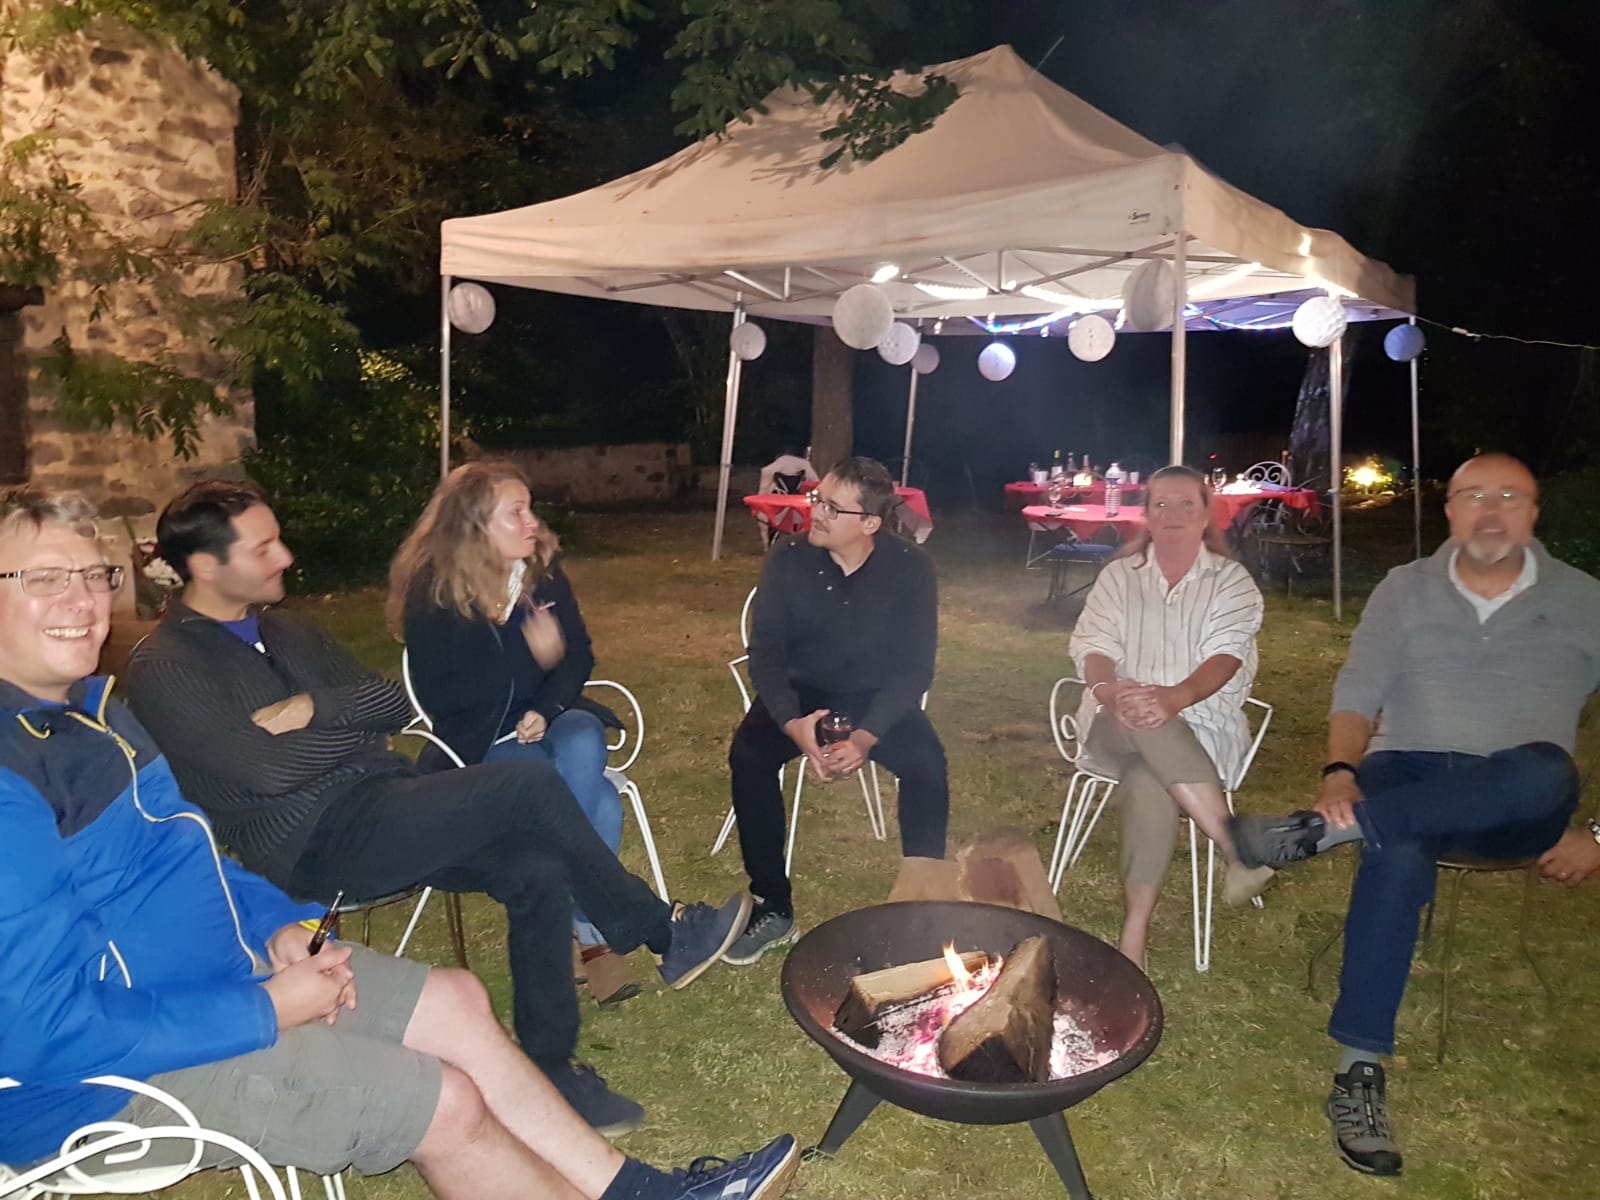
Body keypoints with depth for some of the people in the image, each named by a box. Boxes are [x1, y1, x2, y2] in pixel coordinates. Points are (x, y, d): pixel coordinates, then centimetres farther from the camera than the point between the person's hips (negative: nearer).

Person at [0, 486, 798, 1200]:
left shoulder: (93, 704, 5)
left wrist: (276, 924, 0)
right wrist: (263, 1012, -21)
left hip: (215, 971, 9)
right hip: (117, 1077, -9)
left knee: (455, 1002, 6)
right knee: (445, 1102, -10)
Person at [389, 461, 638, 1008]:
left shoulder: (542, 570, 1)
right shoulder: (431, 592, -10)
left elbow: (579, 654, 4)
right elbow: (438, 695, -15)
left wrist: (546, 709, -15)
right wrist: (529, 655, -22)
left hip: (549, 714, 4)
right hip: (481, 735, -3)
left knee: (582, 749, -34)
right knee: (599, 802, -28)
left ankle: (584, 927, -22)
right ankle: (595, 935, -11)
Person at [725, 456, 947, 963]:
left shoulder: (910, 567, -13)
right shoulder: (787, 559, -12)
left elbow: (916, 666, -14)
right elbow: (765, 654, -10)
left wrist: (866, 736, -29)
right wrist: (793, 723, -29)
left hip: (878, 698, 0)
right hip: (802, 693, 1)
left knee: (927, 762, -28)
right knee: (747, 754, -27)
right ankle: (773, 908, -11)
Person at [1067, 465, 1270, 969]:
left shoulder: (1232, 581, 9)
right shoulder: (1119, 576, 15)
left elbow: (1226, 656, -9)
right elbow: (1094, 646, 0)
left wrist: (1175, 697, -32)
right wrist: (1107, 688, -26)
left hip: (1200, 725, -1)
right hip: (1117, 723, 1)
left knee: (1149, 782, -36)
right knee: (1141, 723, -38)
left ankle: (1134, 939, -33)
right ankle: (1238, 852, -35)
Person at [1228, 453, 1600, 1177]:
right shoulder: (1406, 589, 10)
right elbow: (1357, 696, 3)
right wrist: (1341, 774, -16)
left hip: (1516, 808, 0)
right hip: (1407, 772, 0)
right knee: (1398, 856, -36)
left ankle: (1314, 833, -36)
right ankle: (1359, 1071, -30)